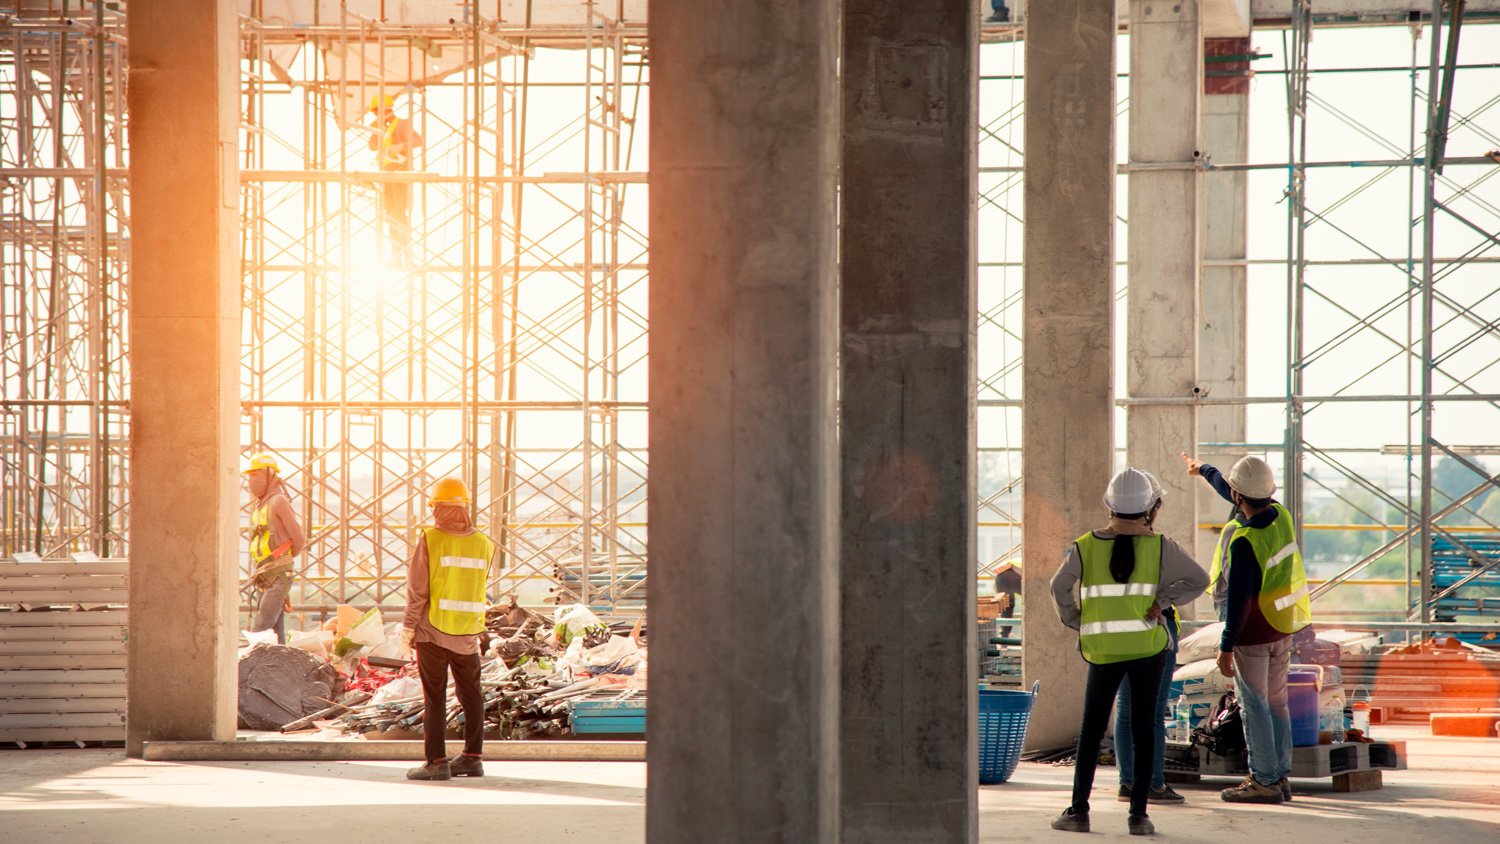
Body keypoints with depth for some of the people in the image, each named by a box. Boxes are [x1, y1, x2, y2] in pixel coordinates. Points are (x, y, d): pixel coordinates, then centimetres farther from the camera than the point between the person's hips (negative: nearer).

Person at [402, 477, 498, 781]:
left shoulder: (430, 540, -11)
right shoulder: (483, 544, 1)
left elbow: (417, 588, -10)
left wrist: (408, 627, -4)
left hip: (432, 630, -4)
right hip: (468, 632, 4)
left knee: (434, 696, 0)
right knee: (470, 694, 14)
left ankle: (436, 761, -3)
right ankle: (473, 756, 17)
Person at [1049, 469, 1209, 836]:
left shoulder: (1085, 547, -4)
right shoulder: (1160, 547, -4)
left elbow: (1059, 588, -5)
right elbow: (1199, 579, -4)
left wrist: (1076, 623, 7)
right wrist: (1163, 600, -1)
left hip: (1103, 651, 0)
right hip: (1148, 648, 0)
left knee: (1091, 730, 10)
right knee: (1143, 728, 5)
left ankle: (1079, 810, 9)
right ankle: (1138, 814, 3)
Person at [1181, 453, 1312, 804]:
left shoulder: (1244, 541, -24)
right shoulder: (1280, 515, -1)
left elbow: (1238, 599, -22)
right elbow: (1233, 492, 19)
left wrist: (1226, 647, -15)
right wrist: (1204, 470, 36)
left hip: (1253, 633, -8)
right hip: (1283, 629, 8)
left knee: (1254, 707, 0)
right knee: (1276, 703, 14)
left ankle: (1265, 781, 2)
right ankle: (1281, 777, 19)